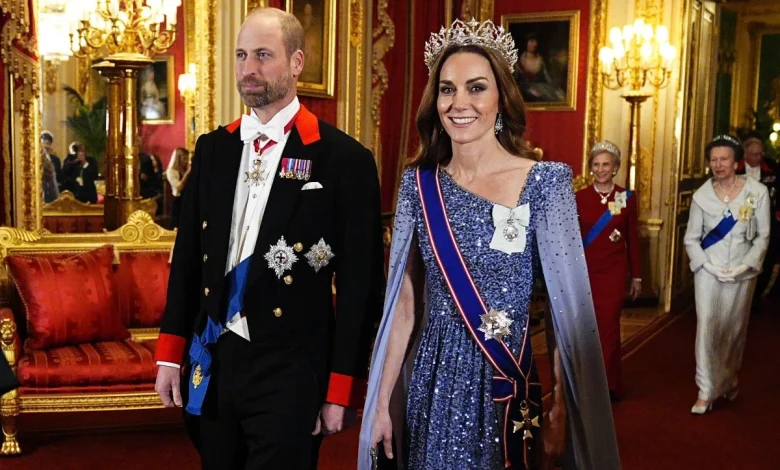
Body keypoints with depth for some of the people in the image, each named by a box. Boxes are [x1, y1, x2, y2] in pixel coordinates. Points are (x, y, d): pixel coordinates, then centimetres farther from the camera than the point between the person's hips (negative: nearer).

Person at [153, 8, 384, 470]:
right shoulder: (213, 149, 6)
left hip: (289, 371, -5)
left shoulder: (345, 159, -10)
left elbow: (360, 282, -8)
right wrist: (171, 353, 8)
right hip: (211, 361, 5)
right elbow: (188, 255, 11)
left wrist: (342, 389, -8)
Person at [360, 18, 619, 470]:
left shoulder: (545, 181, -10)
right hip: (431, 388, 3)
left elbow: (568, 304, -9)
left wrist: (561, 411, -14)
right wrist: (381, 401, 3)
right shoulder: (419, 183, 0)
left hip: (505, 387, -3)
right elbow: (404, 302, 3)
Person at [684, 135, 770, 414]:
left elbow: (762, 236, -2)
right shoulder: (702, 195, -3)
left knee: (735, 328, 12)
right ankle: (706, 391, -3)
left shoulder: (757, 192, -6)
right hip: (708, 271, 0)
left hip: (742, 273, 0)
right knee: (707, 326, -8)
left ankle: (729, 381, 33)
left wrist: (746, 266, -12)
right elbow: (691, 239, 2)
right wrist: (708, 266, -10)